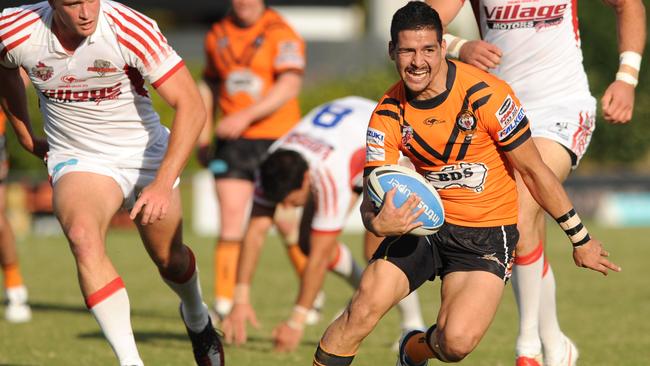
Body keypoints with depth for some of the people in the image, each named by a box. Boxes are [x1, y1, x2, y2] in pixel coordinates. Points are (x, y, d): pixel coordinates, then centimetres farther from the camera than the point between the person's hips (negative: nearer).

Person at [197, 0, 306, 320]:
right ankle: (223, 304, -3)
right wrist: (203, 138, 18)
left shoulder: (280, 33, -6)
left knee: (289, 226, 1)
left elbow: (289, 86, -18)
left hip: (276, 139, -3)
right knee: (230, 224, -6)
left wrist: (247, 115, -28)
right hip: (232, 143, 3)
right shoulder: (217, 35, 11)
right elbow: (210, 85, 22)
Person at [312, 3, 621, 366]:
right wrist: (377, 223, -35)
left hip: (488, 234, -2)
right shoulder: (388, 115, -8)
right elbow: (372, 196, -9)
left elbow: (533, 171, -8)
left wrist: (580, 239, -2)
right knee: (366, 305, -22)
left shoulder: (485, 94, -19)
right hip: (422, 223, 3)